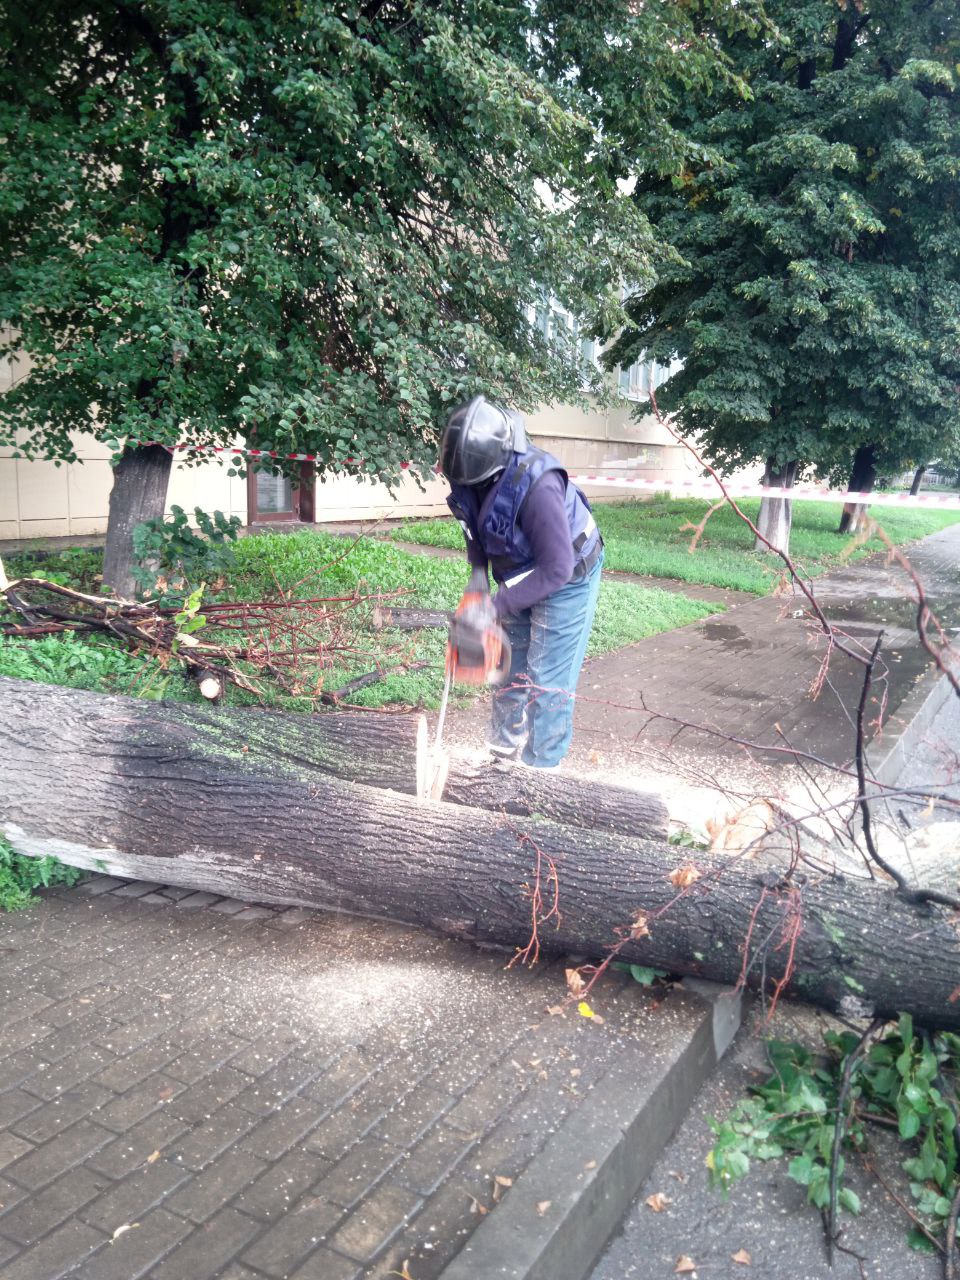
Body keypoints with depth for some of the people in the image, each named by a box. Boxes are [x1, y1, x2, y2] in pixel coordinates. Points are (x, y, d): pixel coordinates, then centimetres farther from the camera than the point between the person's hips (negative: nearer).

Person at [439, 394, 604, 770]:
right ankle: (503, 754, 36)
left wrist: (500, 604, -28)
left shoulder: (537, 485, -39)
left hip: (564, 582, -7)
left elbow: (557, 569, -33)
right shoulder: (468, 474, -16)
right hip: (520, 580, 8)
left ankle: (541, 769, 12)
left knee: (547, 682, -3)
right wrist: (478, 569, -9)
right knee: (509, 670, 18)